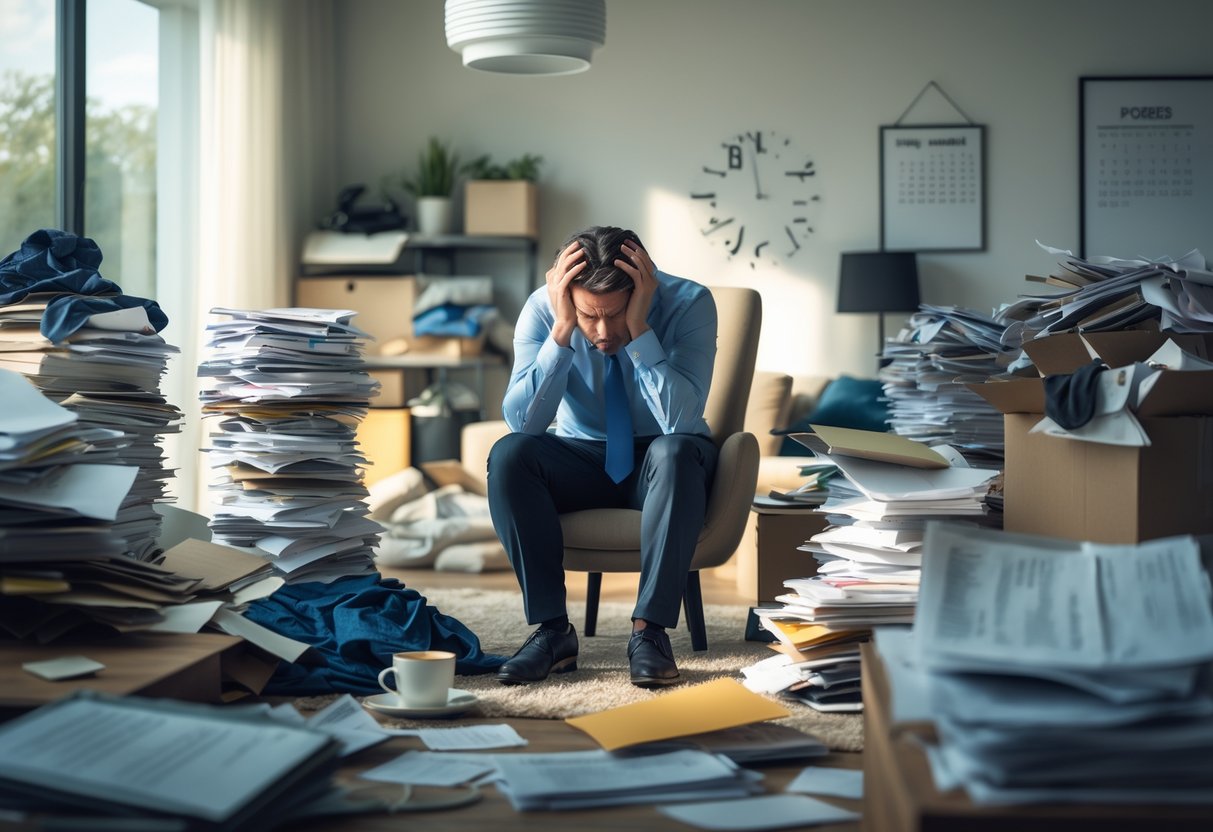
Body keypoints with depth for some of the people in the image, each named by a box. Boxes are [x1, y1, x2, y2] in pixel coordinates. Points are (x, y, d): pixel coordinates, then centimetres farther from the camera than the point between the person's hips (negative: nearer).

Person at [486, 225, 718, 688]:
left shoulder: (689, 304, -21)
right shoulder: (543, 310, -16)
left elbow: (680, 421, -31)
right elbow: (522, 421, -25)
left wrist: (638, 329, -36)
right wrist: (563, 330, -33)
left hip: (661, 465, -2)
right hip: (581, 462, 2)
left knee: (674, 452, -36)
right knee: (509, 454, -28)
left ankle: (649, 630, -30)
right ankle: (551, 631, -23)